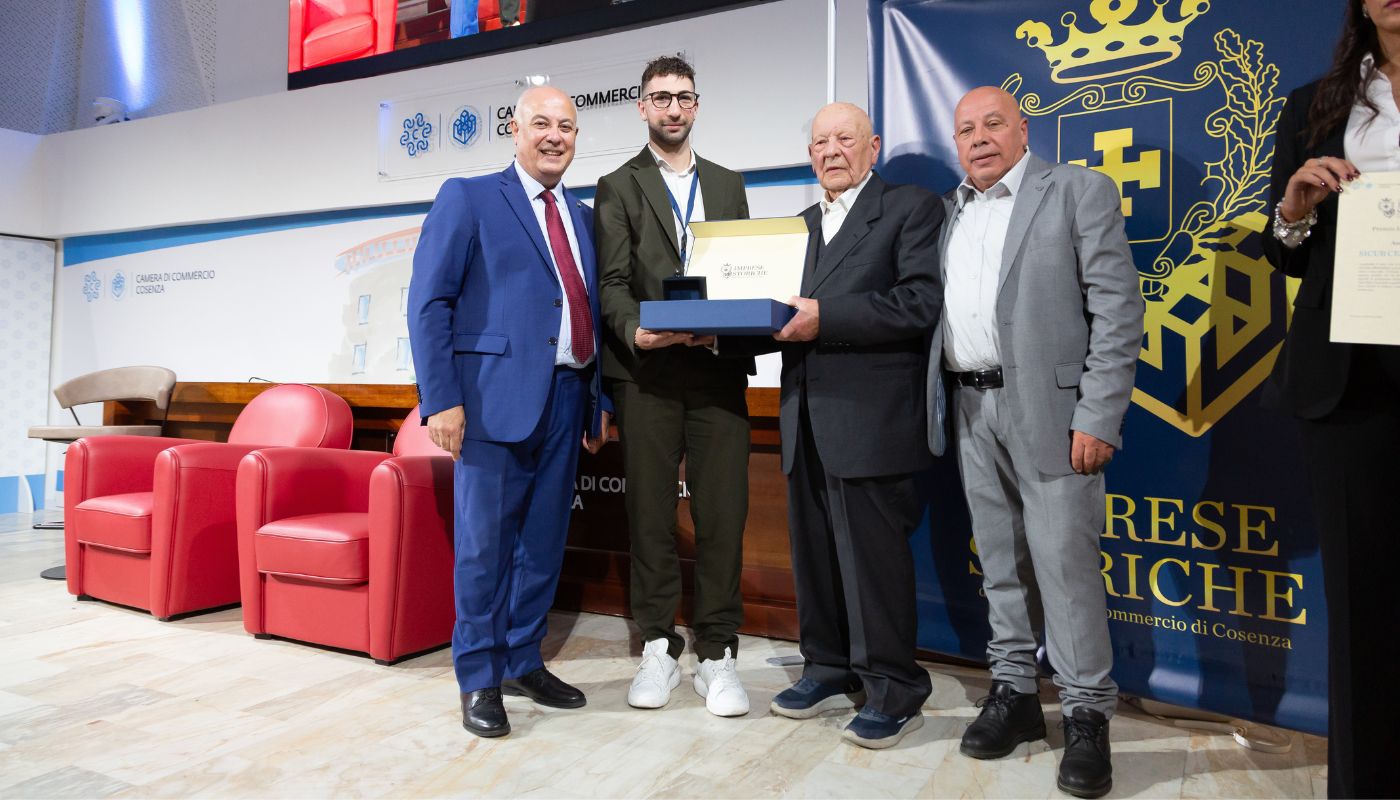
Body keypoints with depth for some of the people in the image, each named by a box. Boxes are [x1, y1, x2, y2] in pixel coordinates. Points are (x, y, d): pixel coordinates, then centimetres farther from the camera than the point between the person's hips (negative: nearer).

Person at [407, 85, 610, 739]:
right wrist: (441, 399, -14)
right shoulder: (468, 198, 1)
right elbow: (428, 302, -6)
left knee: (545, 540, 11)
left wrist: (600, 399, 12)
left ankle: (524, 661, 26)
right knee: (485, 541, 1)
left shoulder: (583, 217, 18)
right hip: (498, 395, -5)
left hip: (567, 397, 6)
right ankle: (480, 679, 15)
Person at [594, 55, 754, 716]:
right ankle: (658, 648, 16)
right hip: (647, 372, -2)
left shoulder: (728, 185, 20)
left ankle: (717, 654, 10)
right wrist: (636, 332, -21)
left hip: (720, 371, 2)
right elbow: (613, 281, -1)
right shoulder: (618, 188, 10)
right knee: (651, 514, 4)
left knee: (723, 513, -1)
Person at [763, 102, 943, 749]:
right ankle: (831, 670, 29)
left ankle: (892, 690, 14)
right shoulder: (801, 224, 21)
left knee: (873, 552, -2)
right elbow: (795, 308, 18)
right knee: (814, 550, 13)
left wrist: (825, 317, -20)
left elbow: (921, 302, -14)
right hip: (806, 418, 7)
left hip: (869, 417, -7)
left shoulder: (911, 208, 0)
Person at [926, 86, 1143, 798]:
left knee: (1065, 560, -4)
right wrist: (936, 407, 5)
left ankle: (1087, 715, 10)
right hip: (971, 408, 5)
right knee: (1000, 561, 12)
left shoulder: (1079, 191, 0)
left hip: (1047, 407, -5)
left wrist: (1098, 418, -14)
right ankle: (1014, 691, 25)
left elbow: (1117, 309, -7)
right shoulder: (948, 211, 16)